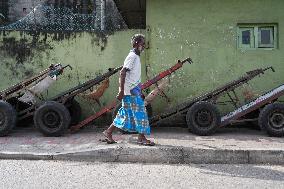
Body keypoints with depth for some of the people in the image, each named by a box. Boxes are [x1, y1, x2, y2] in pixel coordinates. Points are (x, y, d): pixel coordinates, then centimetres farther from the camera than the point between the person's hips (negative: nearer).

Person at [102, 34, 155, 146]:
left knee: (125, 114, 13)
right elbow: (122, 73, -21)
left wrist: (139, 89, 25)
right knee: (140, 113, -3)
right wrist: (121, 92, -23)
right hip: (131, 92, -10)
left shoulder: (136, 57, 16)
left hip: (133, 91, 10)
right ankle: (141, 138, 7)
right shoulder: (132, 57, -14)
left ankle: (108, 132, 20)